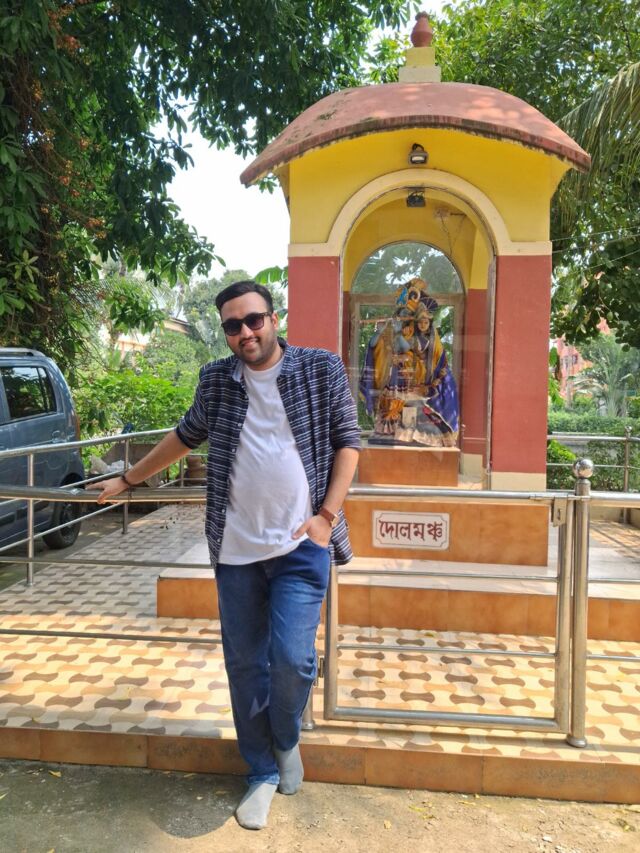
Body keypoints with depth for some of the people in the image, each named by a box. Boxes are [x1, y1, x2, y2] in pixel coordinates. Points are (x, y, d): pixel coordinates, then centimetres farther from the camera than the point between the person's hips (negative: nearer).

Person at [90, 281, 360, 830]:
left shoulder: (322, 369, -2)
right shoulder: (216, 379, 6)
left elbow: (347, 441, 1)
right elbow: (187, 436, 20)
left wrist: (327, 515, -9)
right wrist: (128, 479, 26)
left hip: (301, 544, -2)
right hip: (236, 548, 3)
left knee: (291, 658, -9)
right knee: (244, 665, 9)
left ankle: (287, 740, 26)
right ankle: (263, 774, 31)